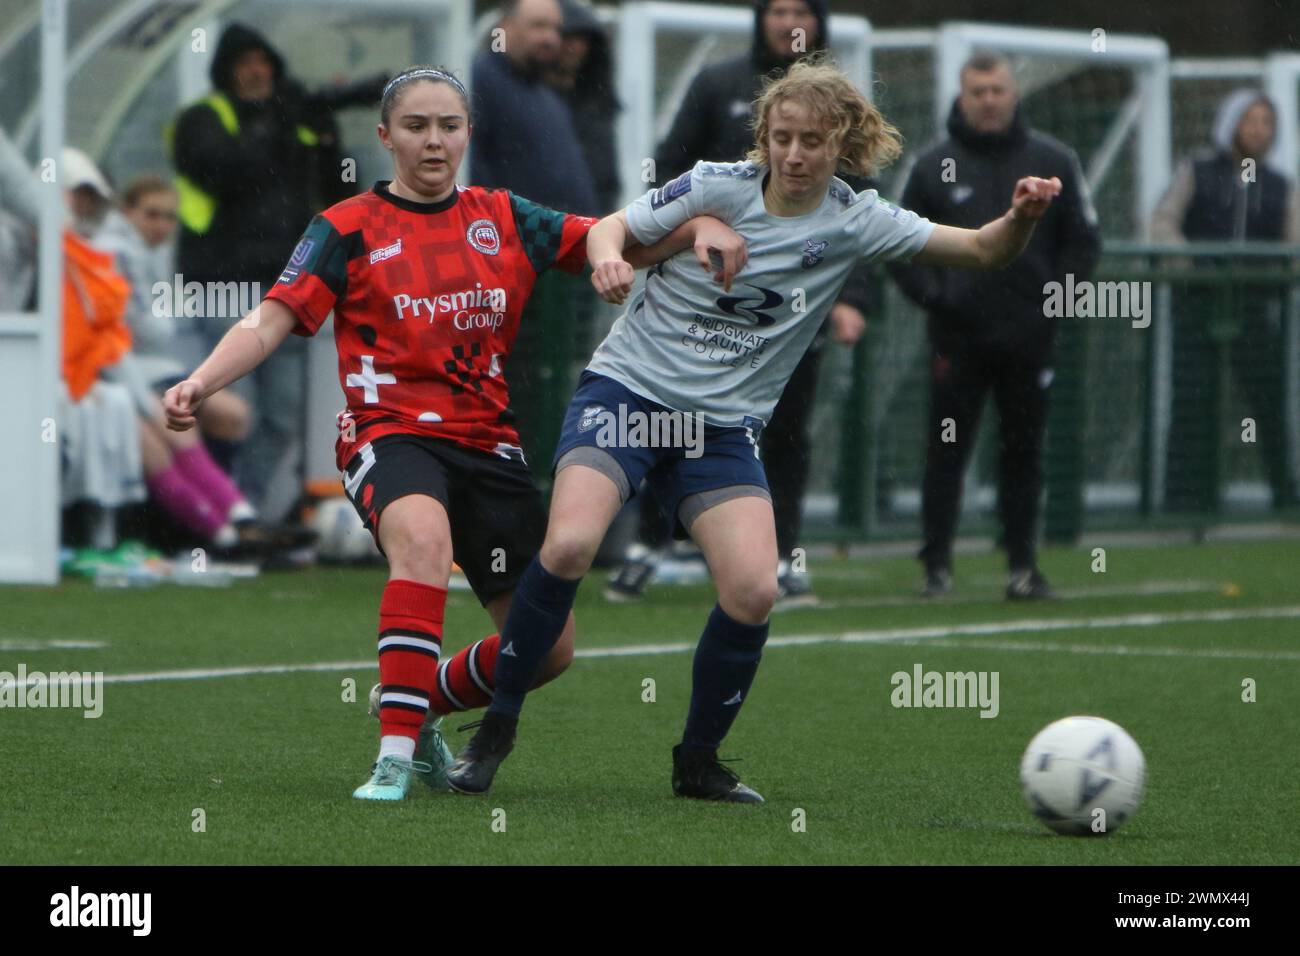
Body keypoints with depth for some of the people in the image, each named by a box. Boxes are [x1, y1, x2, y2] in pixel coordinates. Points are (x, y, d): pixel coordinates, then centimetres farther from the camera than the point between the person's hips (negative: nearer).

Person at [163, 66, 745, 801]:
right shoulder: (349, 230, 1)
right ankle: (396, 755, -38)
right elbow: (272, 322, -6)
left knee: (549, 647, 2)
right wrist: (201, 383, -22)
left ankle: (424, 709, 31)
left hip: (487, 441, 5)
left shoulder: (505, 218, 11)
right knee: (424, 539, -40)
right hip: (390, 432, -5)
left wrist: (698, 228, -11)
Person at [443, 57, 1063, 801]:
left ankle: (699, 761, 7)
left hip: (724, 427, 2)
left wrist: (1022, 217, -24)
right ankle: (497, 728, -7)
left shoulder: (854, 223, -2)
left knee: (754, 591, -16)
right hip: (630, 388, -2)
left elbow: (982, 251, -3)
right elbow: (613, 228, 2)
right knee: (569, 544, -24)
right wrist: (608, 257, -22)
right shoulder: (717, 187, -6)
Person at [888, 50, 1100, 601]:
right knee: (946, 452, -2)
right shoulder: (935, 166, 4)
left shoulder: (1053, 163, 5)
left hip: (1029, 337, 1)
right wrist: (932, 293, -5)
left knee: (1024, 453, 5)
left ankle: (1022, 565, 10)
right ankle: (936, 565, 2)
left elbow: (1084, 241, 9)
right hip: (957, 337, -1)